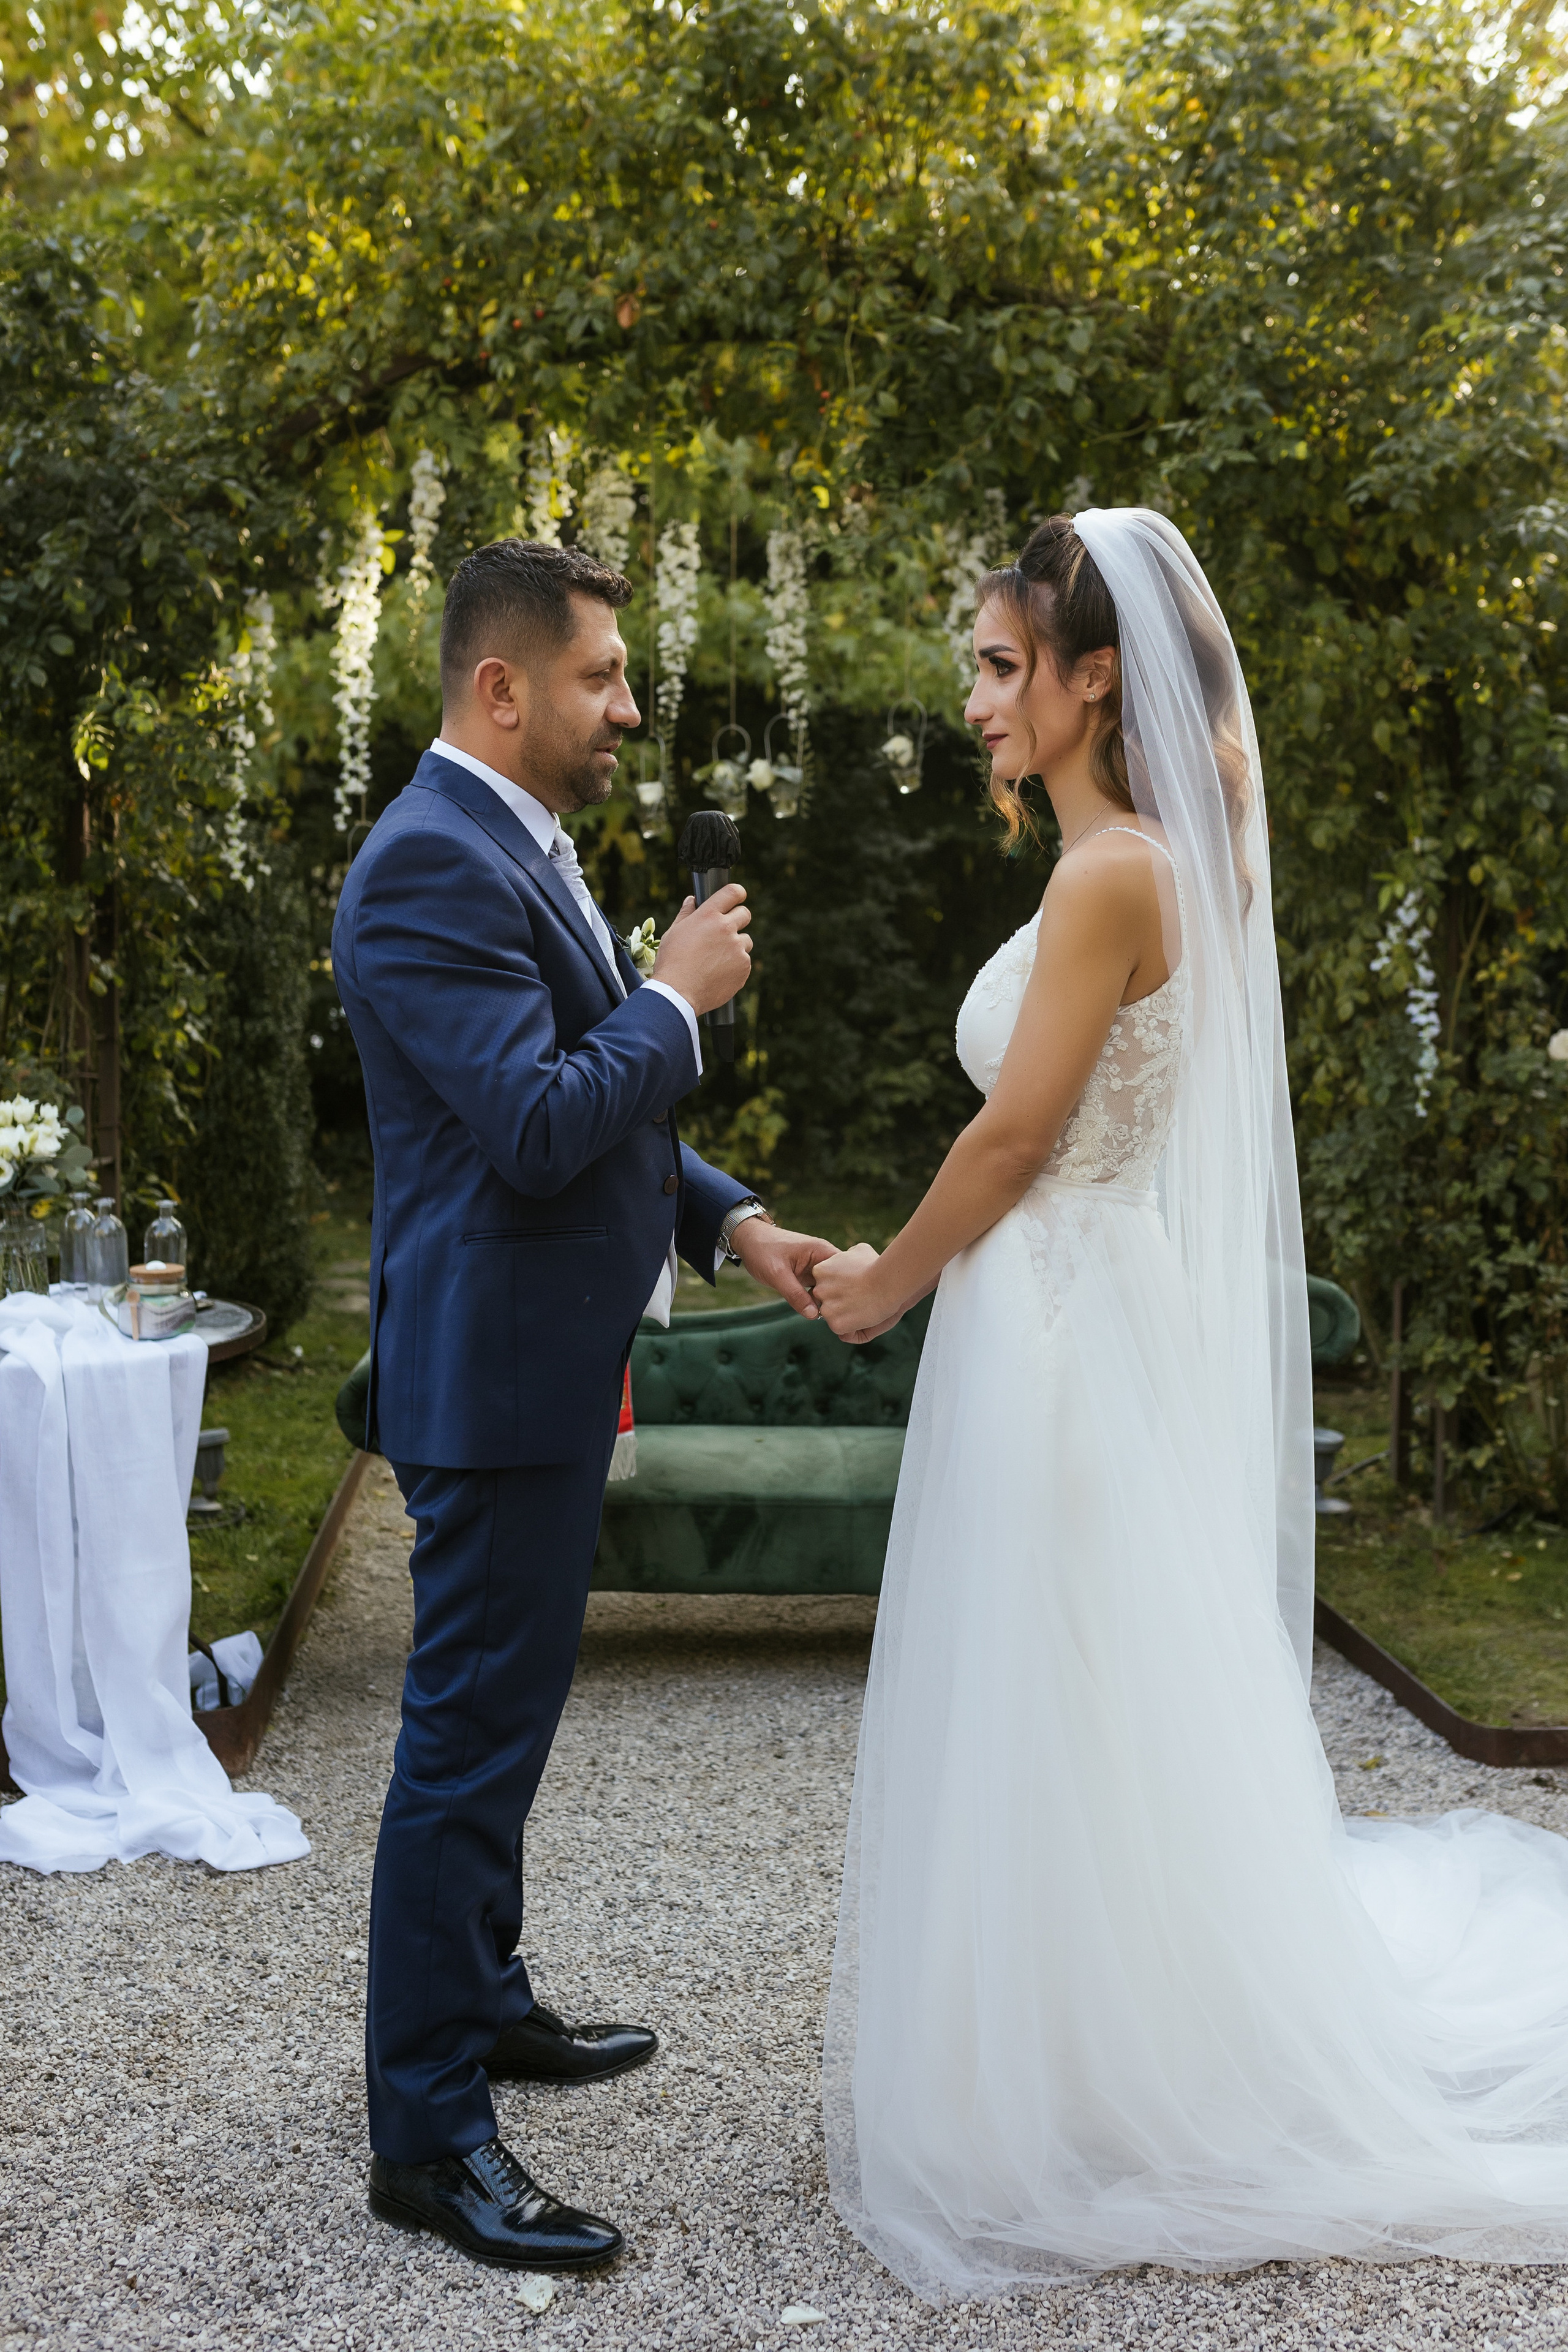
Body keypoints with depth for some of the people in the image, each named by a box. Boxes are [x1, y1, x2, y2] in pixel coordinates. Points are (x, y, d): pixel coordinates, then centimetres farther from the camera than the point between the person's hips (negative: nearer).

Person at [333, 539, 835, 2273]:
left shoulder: (514, 847, 15)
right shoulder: (431, 863, -19)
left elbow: (598, 1113, 20)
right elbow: (540, 1124, -27)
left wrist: (727, 1219, 8)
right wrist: (679, 993, -14)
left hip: (544, 1362, 11)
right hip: (493, 1369, -11)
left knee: (499, 1718, 21)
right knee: (469, 1738, -3)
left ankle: (483, 2008, 38)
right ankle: (426, 2133, 9)